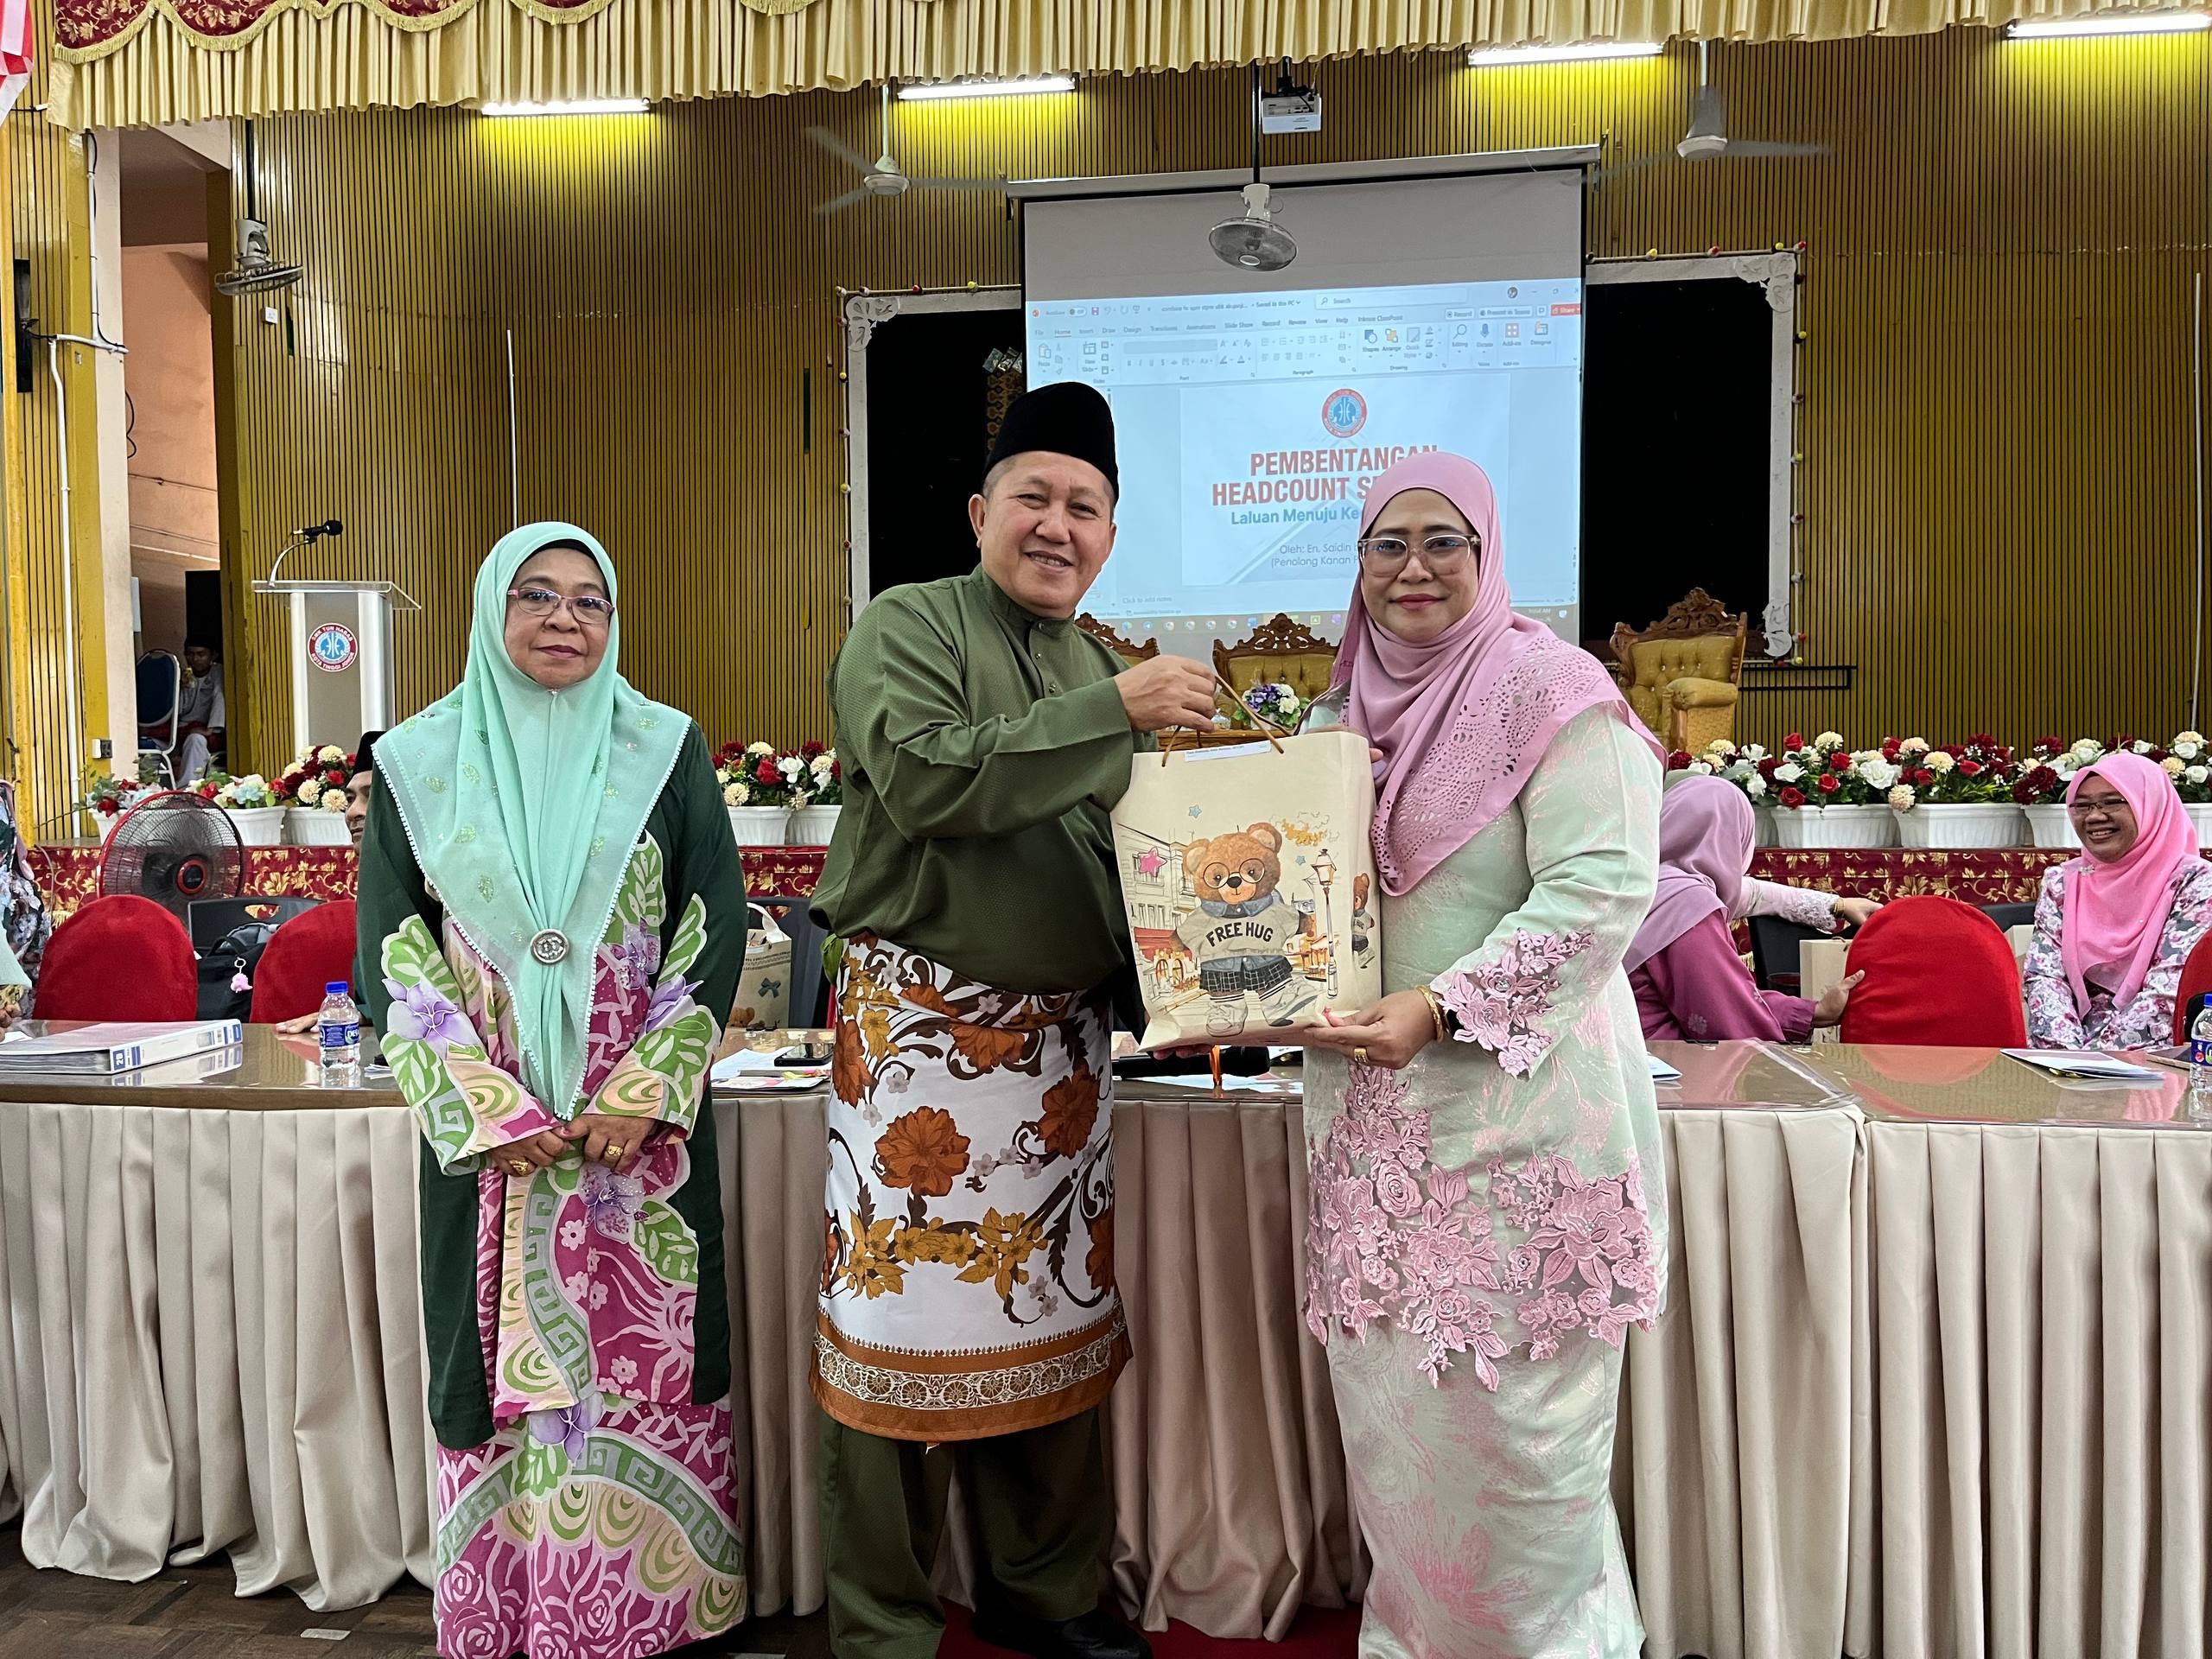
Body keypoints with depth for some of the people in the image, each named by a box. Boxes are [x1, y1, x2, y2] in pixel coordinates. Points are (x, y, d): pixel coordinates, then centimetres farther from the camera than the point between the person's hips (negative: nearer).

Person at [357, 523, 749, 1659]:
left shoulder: (666, 750, 2)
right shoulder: (418, 763, 3)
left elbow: (716, 932, -1)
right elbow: (386, 958, 1)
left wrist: (643, 1093, -10)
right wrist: (486, 1107, -9)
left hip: (647, 1128, 0)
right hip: (486, 1132, 0)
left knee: (647, 1364, 5)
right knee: (505, 1369, 6)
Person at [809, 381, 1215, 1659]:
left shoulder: (1099, 665, 16)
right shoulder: (909, 627, -4)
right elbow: (924, 777, -22)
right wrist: (1115, 712, -22)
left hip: (1064, 1042, 7)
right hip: (924, 1030, -6)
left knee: (1054, 1318, 14)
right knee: (909, 1325, 1)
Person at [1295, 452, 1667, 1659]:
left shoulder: (1549, 689, -8)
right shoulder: (1352, 706, 13)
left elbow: (1604, 886, -17)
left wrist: (1443, 1008, -22)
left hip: (1518, 1105, -6)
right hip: (1370, 1106, 7)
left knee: (1513, 1407, 3)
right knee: (1387, 1395, 13)